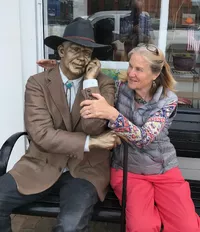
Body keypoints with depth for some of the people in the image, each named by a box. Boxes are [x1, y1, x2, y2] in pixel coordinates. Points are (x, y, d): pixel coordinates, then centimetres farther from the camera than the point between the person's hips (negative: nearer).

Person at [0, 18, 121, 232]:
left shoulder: (104, 83, -2)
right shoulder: (37, 83, -2)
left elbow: (93, 127, -16)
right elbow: (40, 134, -12)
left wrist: (91, 82, -15)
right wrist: (91, 142, -16)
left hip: (86, 169, -1)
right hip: (41, 165, 2)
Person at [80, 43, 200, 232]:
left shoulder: (168, 99, -10)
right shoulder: (120, 88, -3)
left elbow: (144, 138, -24)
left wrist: (112, 114, -39)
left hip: (164, 170, 0)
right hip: (127, 170, 0)